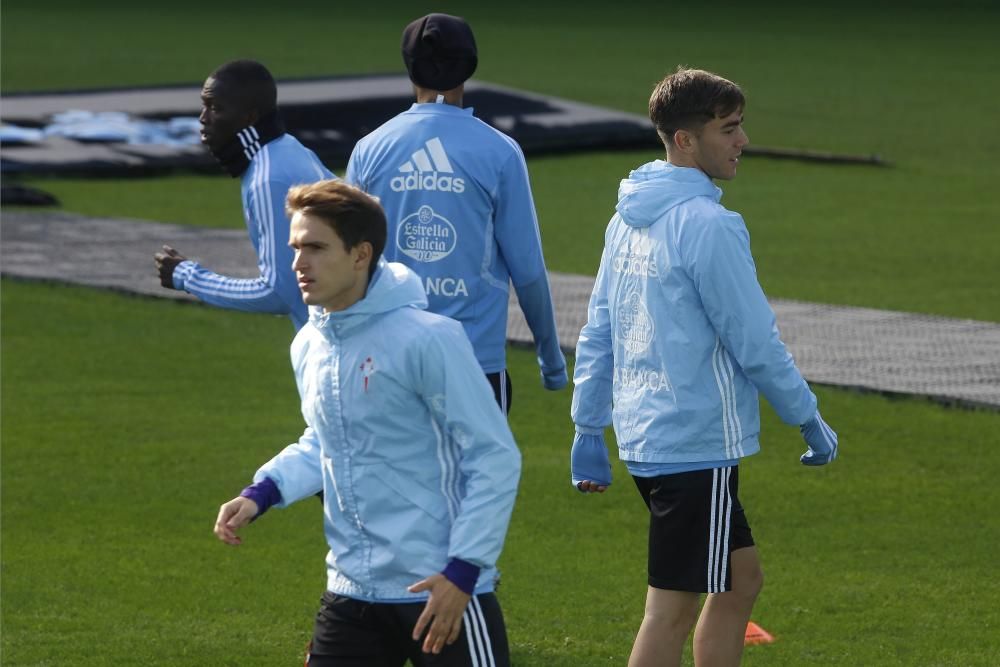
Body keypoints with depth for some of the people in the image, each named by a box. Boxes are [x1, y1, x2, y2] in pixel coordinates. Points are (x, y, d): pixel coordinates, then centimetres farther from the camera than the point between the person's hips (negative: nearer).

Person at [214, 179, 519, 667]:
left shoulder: (426, 339, -17)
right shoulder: (309, 346, 7)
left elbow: (495, 459, -14)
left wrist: (463, 571, -18)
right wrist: (261, 494, 5)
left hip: (442, 593, -7)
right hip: (352, 592, 7)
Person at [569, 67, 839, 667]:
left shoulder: (629, 218, 10)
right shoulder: (707, 225, -18)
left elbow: (598, 334, 13)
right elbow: (756, 343, -15)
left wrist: (589, 428, 18)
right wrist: (810, 421, -3)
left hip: (642, 433, 9)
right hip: (698, 444, -9)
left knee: (742, 578, 19)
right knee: (673, 611, -4)